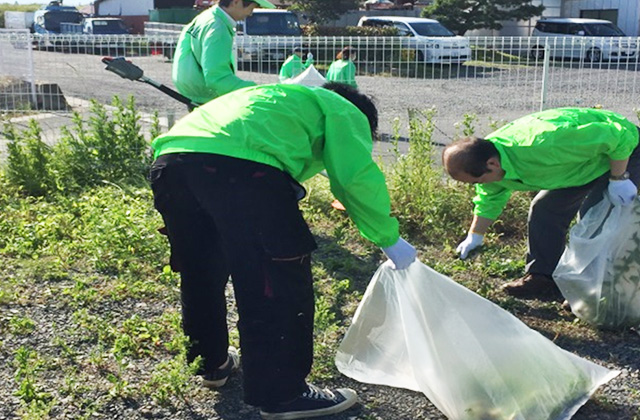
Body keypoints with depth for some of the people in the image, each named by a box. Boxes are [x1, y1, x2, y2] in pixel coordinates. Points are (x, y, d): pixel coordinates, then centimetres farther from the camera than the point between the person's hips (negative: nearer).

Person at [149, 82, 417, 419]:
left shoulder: (288, 100, 43)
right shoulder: (343, 112, 21)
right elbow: (359, 179, 7)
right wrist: (389, 240, 18)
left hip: (170, 157, 9)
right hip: (239, 163, -9)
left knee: (200, 275, 24)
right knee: (282, 284, 3)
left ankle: (212, 363, 41)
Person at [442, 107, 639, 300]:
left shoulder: (542, 145, -44)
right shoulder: (486, 155, -15)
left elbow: (618, 135, -34)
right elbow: (489, 200, 7)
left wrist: (618, 179, -25)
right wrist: (474, 237, 11)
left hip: (622, 155, -8)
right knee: (544, 210, 5)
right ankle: (543, 277, 12)